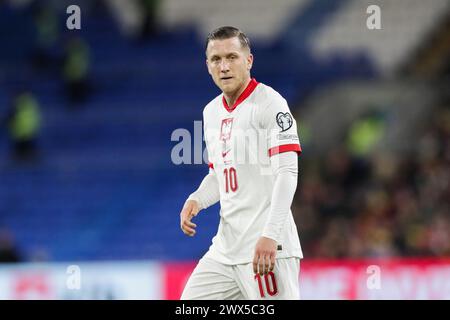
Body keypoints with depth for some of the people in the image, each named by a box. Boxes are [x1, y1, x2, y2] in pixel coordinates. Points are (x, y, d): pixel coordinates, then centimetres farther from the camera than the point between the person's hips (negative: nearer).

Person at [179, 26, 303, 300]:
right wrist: (196, 200, 4)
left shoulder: (269, 102, -8)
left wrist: (270, 235, -25)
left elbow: (287, 173, -16)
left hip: (267, 246, -8)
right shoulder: (212, 111, 16)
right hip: (225, 247, 8)